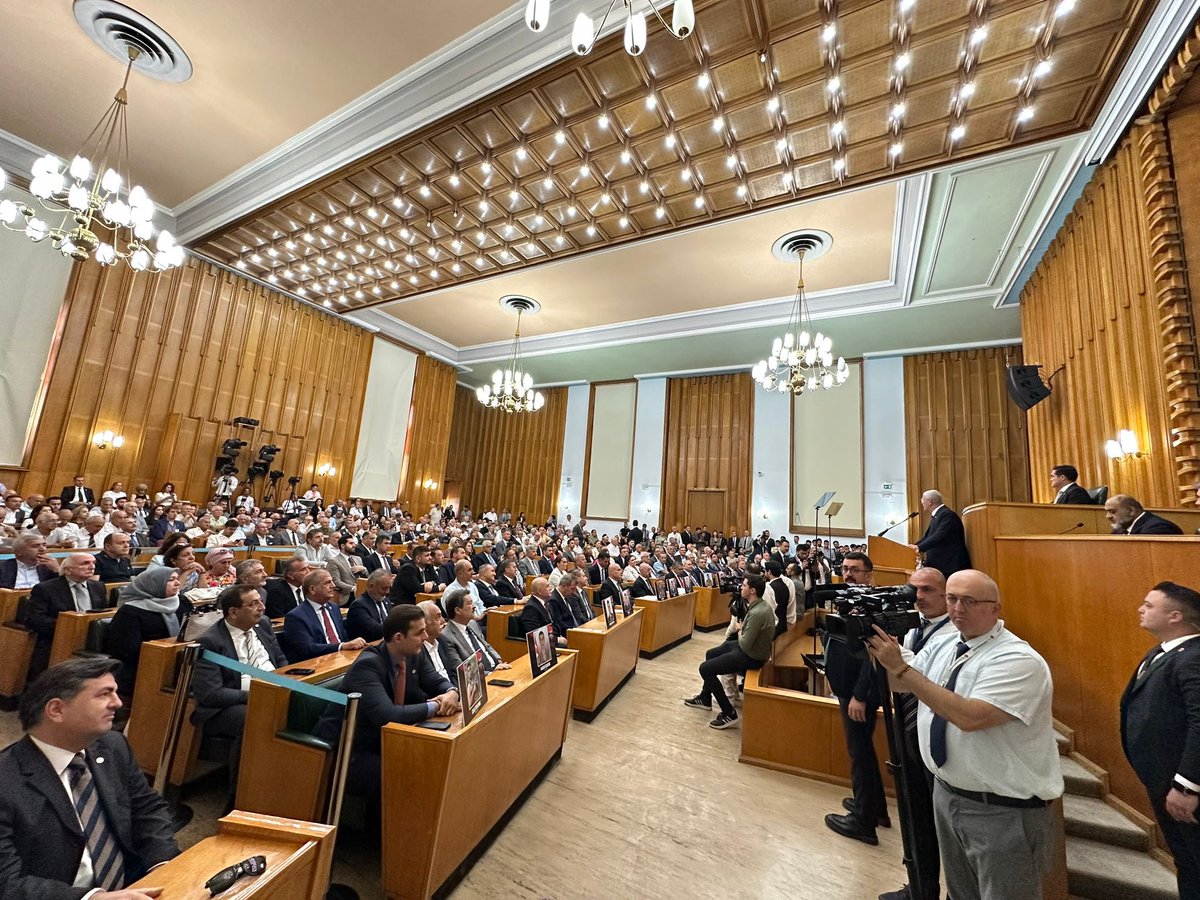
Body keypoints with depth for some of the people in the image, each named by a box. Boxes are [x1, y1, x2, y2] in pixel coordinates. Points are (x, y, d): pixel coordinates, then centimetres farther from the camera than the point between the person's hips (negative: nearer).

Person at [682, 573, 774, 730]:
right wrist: (741, 630, -2)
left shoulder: (757, 613, -31)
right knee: (710, 654, 23)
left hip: (751, 657, -10)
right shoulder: (762, 605, -1)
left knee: (705, 668, -8)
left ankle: (729, 713, 0)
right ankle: (705, 699, 36)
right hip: (753, 647, 10)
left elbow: (745, 645, -27)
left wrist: (740, 632, -9)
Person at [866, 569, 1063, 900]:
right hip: (947, 795, 7)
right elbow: (898, 684, 5)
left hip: (1003, 811, -6)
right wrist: (882, 650, -15)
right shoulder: (941, 647, 1)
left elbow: (970, 717, -33)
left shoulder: (1018, 660, -23)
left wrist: (902, 667, -33)